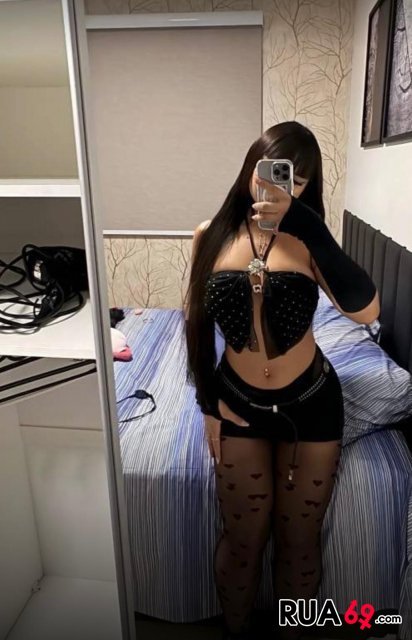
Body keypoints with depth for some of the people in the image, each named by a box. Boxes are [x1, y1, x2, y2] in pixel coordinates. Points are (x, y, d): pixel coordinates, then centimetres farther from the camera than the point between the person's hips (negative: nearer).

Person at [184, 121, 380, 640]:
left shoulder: (305, 240, -9)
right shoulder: (211, 234, -5)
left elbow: (366, 311, -25)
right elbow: (198, 322, 2)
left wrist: (306, 224, -28)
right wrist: (208, 405, 1)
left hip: (311, 405, 0)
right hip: (240, 406, 1)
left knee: (299, 540, 15)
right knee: (242, 540, 13)